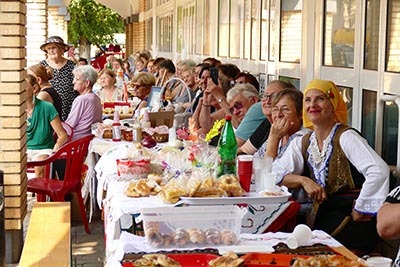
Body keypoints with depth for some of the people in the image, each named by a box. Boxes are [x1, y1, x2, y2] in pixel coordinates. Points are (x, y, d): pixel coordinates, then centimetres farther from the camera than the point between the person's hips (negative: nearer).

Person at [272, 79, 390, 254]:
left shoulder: (346, 137, -9)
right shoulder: (302, 143, 11)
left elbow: (379, 171, -22)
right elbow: (275, 173, 3)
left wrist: (359, 210, -17)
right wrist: (304, 180, -14)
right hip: (320, 219, 6)